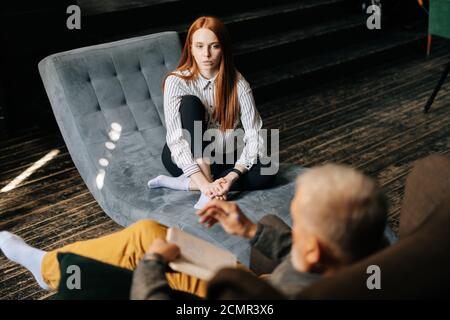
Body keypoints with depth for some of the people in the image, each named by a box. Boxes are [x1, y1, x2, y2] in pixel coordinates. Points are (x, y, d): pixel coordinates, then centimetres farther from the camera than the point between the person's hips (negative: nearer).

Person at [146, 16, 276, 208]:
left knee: (266, 173, -26)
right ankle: (203, 184, -32)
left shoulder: (238, 84, -14)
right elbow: (176, 140, -26)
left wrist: (232, 176, -33)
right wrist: (204, 183, -39)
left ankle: (182, 183, -23)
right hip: (186, 159, -2)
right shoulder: (177, 82, -18)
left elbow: (254, 137, -17)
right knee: (190, 103, -27)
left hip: (222, 159, 2)